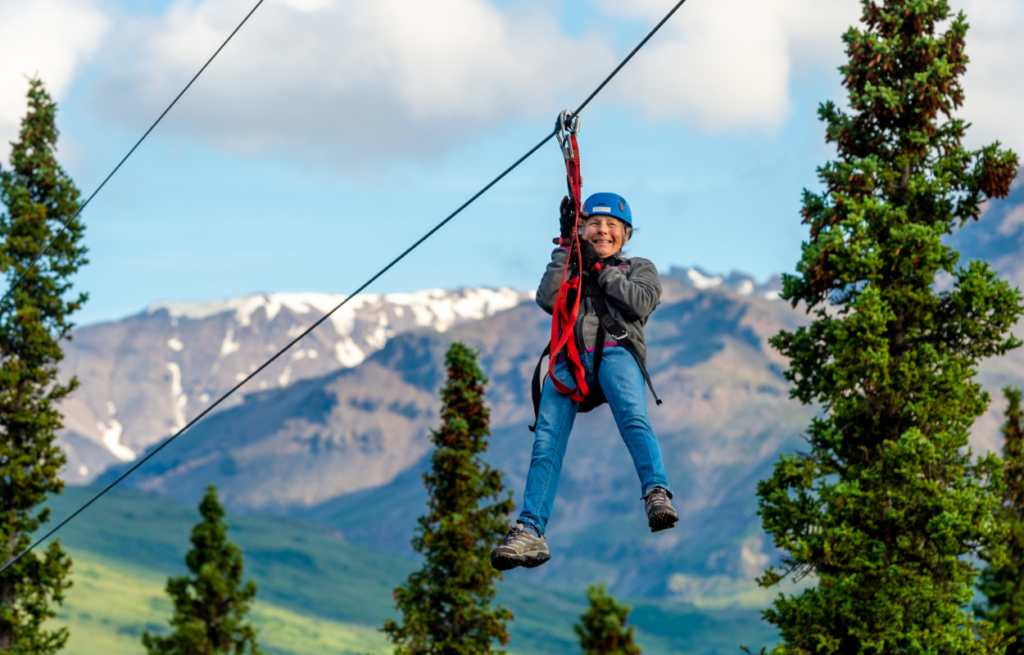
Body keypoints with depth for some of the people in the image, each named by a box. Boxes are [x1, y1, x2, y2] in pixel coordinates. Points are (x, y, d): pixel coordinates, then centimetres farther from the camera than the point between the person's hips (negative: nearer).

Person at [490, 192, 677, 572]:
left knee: (633, 421, -33)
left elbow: (641, 302, 6)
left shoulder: (640, 269, 29)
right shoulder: (571, 270, 35)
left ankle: (657, 495, -50)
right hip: (568, 360, 2)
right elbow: (548, 299, 13)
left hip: (615, 351, -2)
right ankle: (530, 533, -29)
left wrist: (600, 269, 8)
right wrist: (565, 246, 11)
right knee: (546, 443, -19)